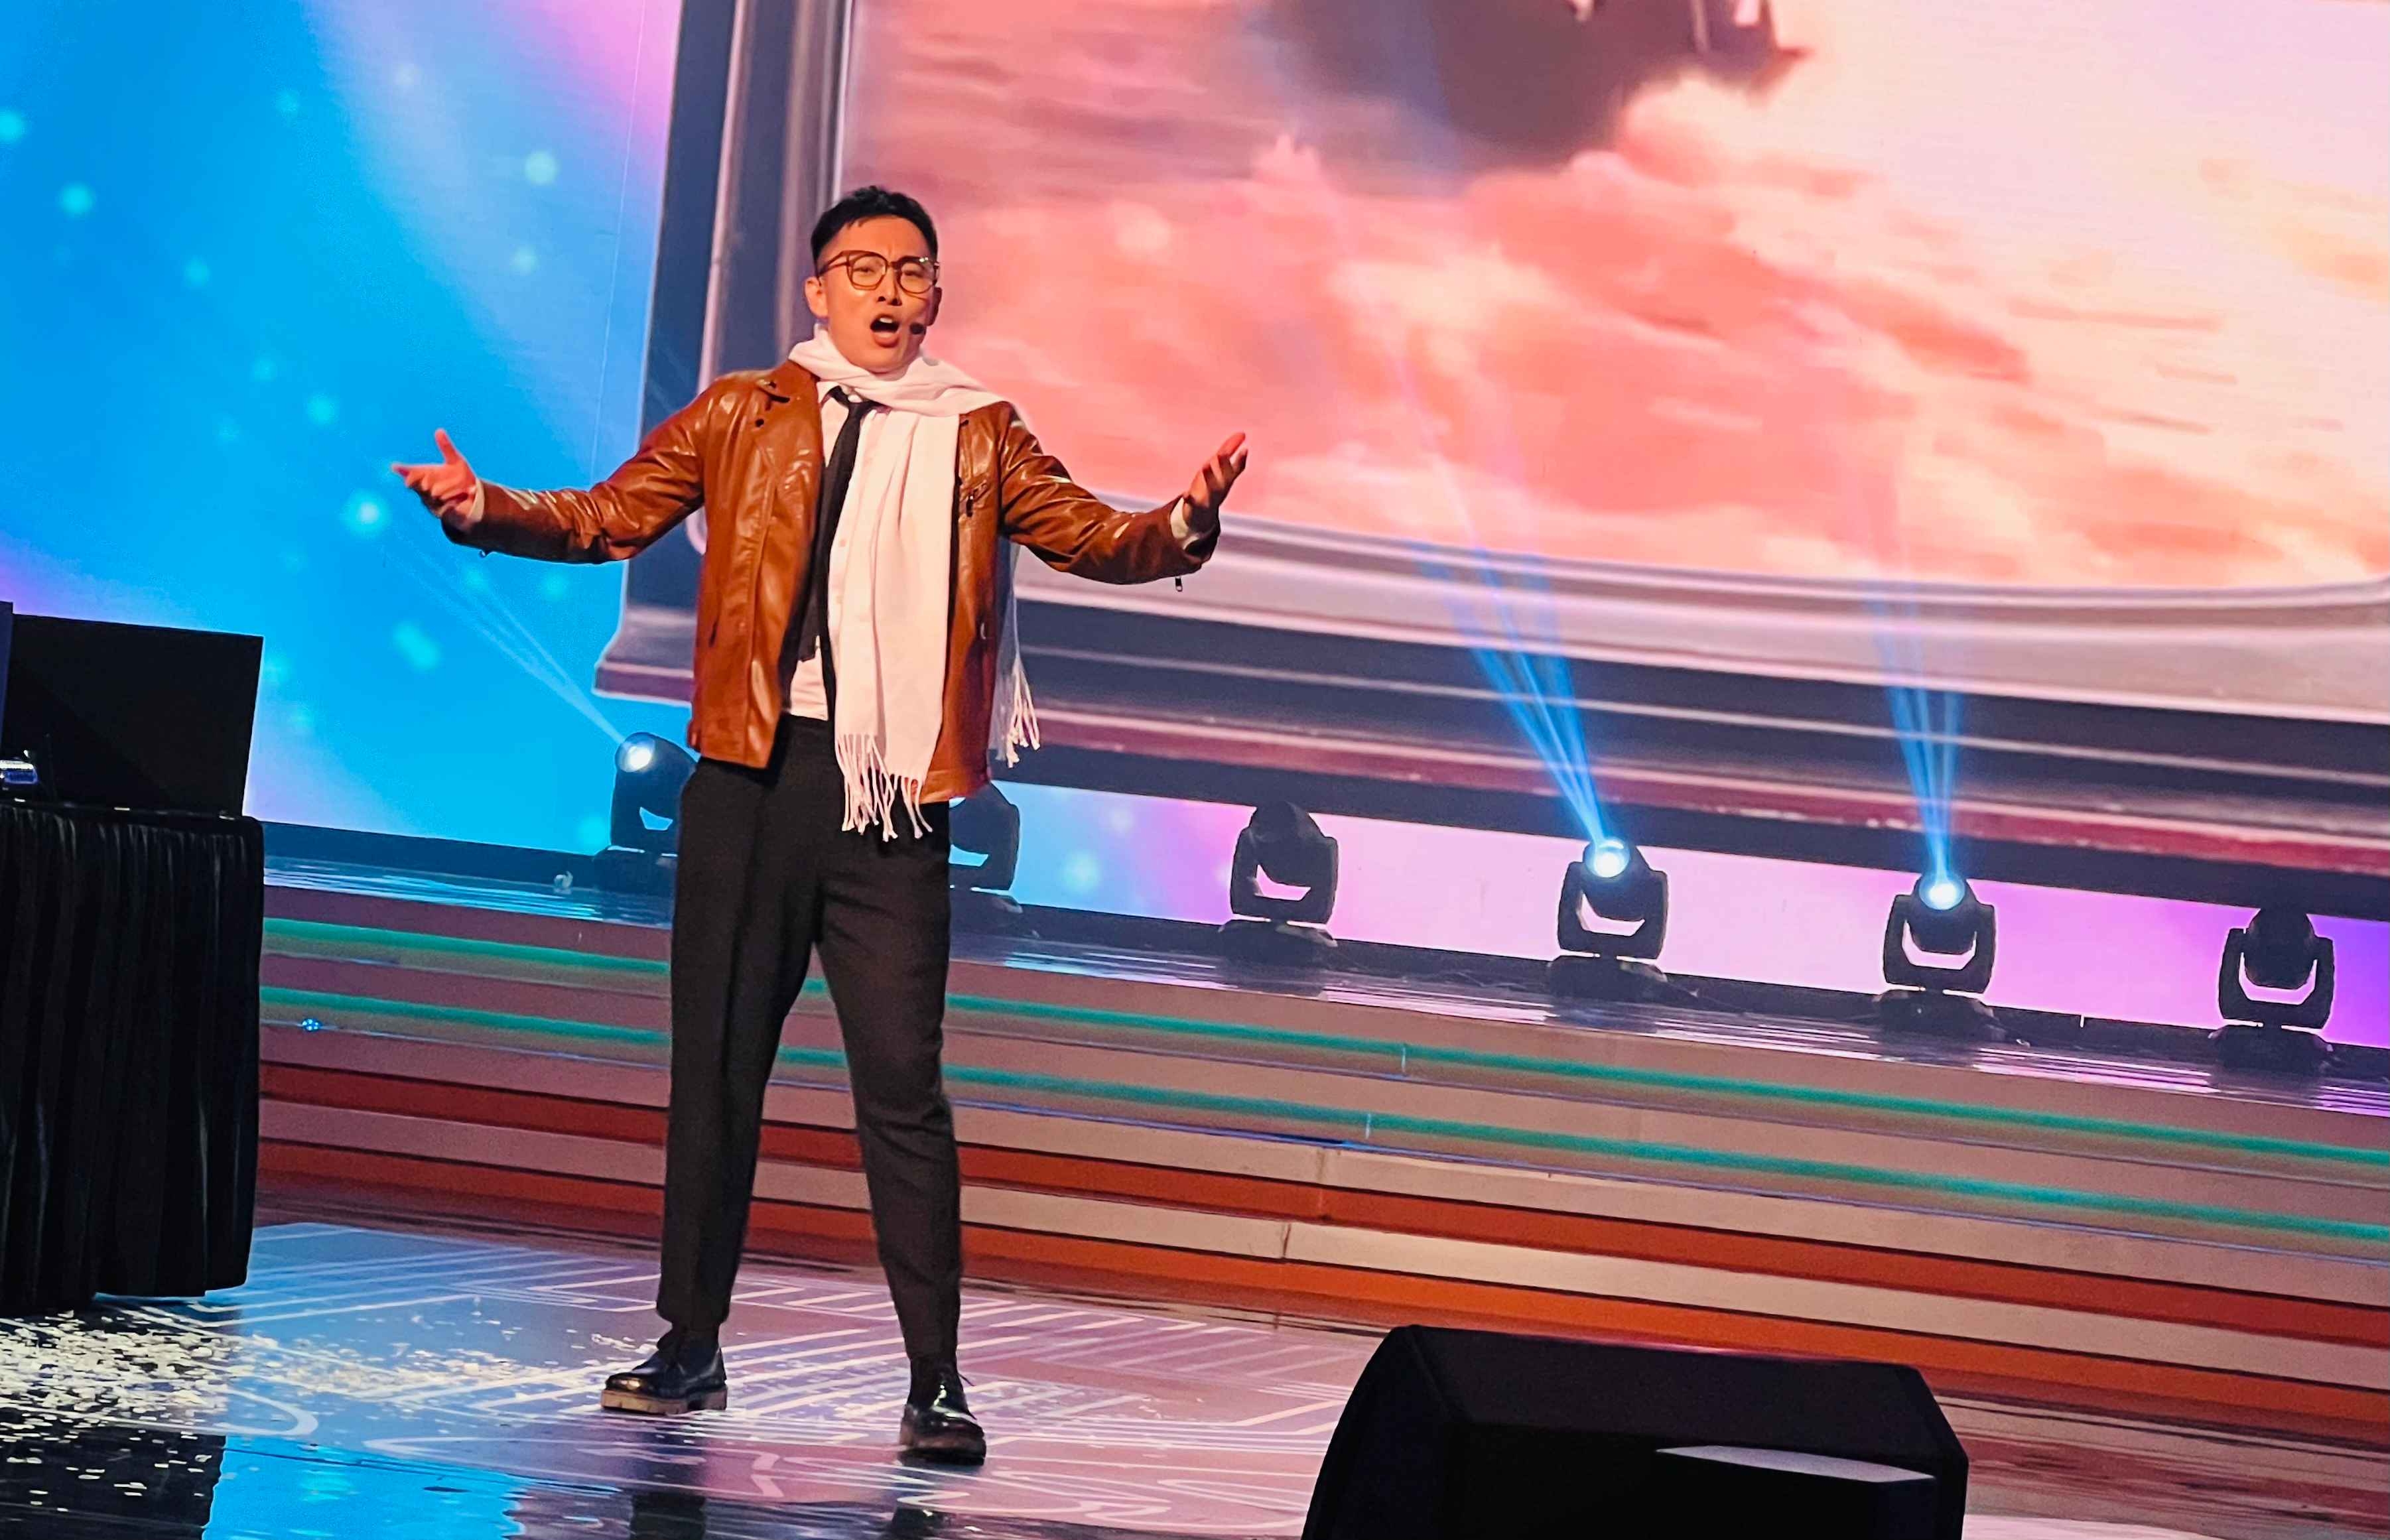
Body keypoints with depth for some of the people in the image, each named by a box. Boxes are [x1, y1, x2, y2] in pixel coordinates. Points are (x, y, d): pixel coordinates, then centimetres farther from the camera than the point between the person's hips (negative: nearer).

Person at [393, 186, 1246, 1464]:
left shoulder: (977, 440, 9)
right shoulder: (740, 419, 11)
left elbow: (1087, 538, 0)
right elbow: (610, 518, 9)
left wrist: (1178, 529, -20)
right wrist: (484, 509, -7)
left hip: (887, 795, -2)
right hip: (747, 779, 2)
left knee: (902, 1086, -6)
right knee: (714, 1070, 8)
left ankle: (936, 1383, -4)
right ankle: (692, 1347, 21)